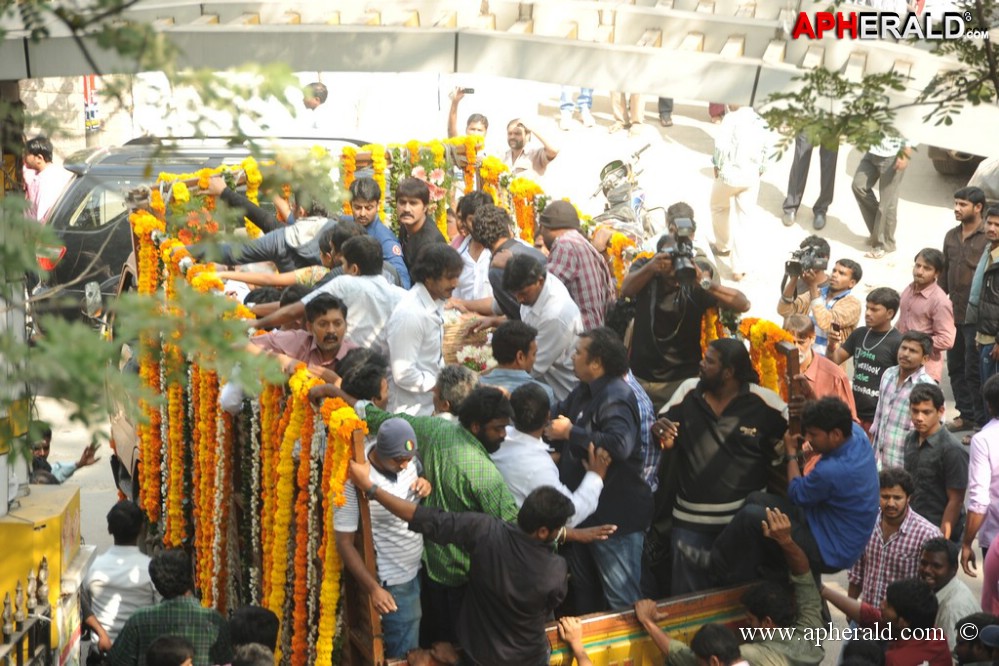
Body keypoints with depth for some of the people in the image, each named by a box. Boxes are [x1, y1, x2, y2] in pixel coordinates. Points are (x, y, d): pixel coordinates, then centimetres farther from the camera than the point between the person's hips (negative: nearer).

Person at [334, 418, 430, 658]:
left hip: (416, 571, 6)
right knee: (405, 654, 4)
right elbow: (345, 543, -18)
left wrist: (426, 484, -11)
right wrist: (373, 588, -21)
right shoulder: (355, 481, -25)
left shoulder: (408, 461, -8)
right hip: (393, 585, -6)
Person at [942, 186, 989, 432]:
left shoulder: (989, 238, -11)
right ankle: (966, 414, 26)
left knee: (974, 371, -3)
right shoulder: (951, 236, 11)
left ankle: (982, 421, 7)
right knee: (955, 367, 13)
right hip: (954, 314, 7)